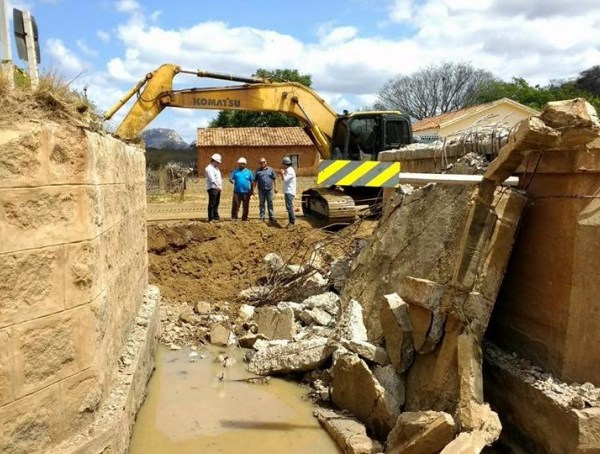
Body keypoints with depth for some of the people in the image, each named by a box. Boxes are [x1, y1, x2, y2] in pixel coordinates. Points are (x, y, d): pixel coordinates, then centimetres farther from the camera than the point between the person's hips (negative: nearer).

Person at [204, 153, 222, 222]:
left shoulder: (216, 168, 21)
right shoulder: (209, 168, -10)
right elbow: (212, 179, -22)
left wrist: (221, 186, 12)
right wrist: (218, 186, -28)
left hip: (218, 188, 9)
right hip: (212, 188, -9)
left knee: (216, 204, 13)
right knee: (212, 204, -8)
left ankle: (216, 217, 20)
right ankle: (211, 218, -8)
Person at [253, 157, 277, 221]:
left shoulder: (270, 170, 8)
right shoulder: (258, 171, 7)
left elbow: (274, 179, 9)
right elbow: (255, 181, 7)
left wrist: (275, 187, 4)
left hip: (269, 189, 0)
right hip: (261, 190, 0)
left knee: (270, 203, 1)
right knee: (261, 204, 5)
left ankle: (271, 216, 5)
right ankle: (262, 217, 10)